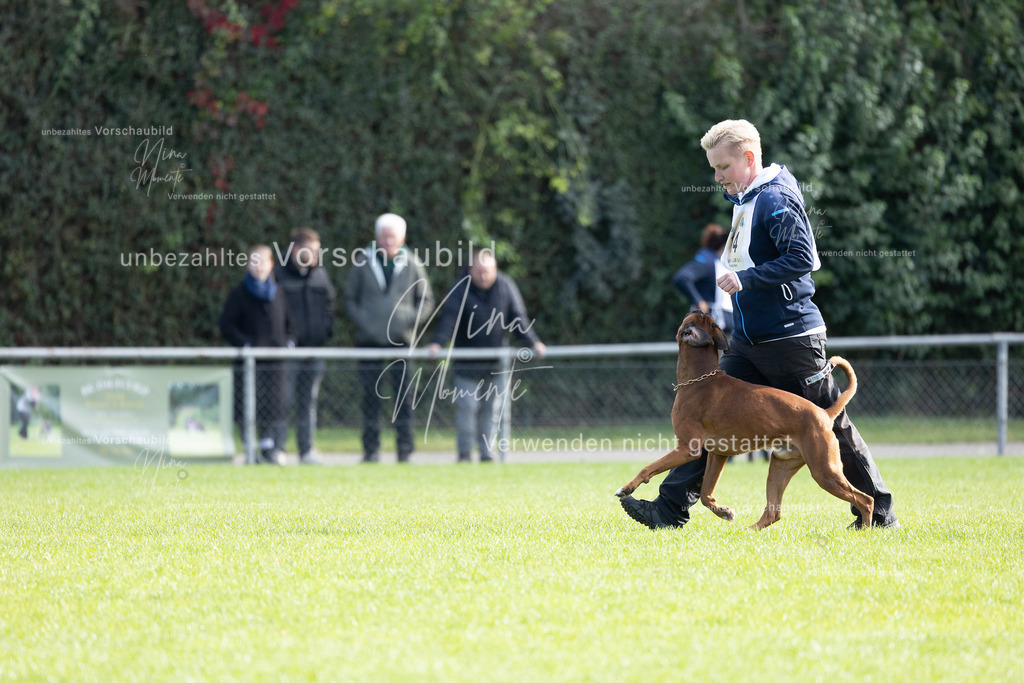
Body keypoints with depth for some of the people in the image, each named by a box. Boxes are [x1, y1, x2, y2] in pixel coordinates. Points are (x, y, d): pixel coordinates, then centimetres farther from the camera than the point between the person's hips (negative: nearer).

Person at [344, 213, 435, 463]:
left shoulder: (412, 264, 5)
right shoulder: (362, 263, 4)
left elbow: (426, 301, 11)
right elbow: (350, 300, 8)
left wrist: (410, 320, -8)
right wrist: (364, 323, -8)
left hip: (401, 340, 0)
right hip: (369, 341, 0)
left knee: (403, 398, -3)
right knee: (371, 397, 1)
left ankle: (405, 450, 1)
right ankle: (371, 450, 7)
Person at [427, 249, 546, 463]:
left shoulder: (506, 287, -1)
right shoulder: (461, 288, -9)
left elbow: (519, 318, -1)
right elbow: (449, 317, -19)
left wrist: (533, 342, -14)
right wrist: (438, 342, -34)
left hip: (496, 362, 2)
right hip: (467, 363, -2)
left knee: (491, 407, 6)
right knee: (467, 406, -6)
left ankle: (487, 453, 14)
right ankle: (465, 453, 6)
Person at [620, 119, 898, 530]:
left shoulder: (776, 200, -15)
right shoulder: (742, 201, 14)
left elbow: (803, 258, -25)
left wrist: (747, 278, -26)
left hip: (792, 338, -9)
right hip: (748, 341, 9)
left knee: (829, 425, 0)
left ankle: (878, 511, 11)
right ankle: (671, 508, -2)